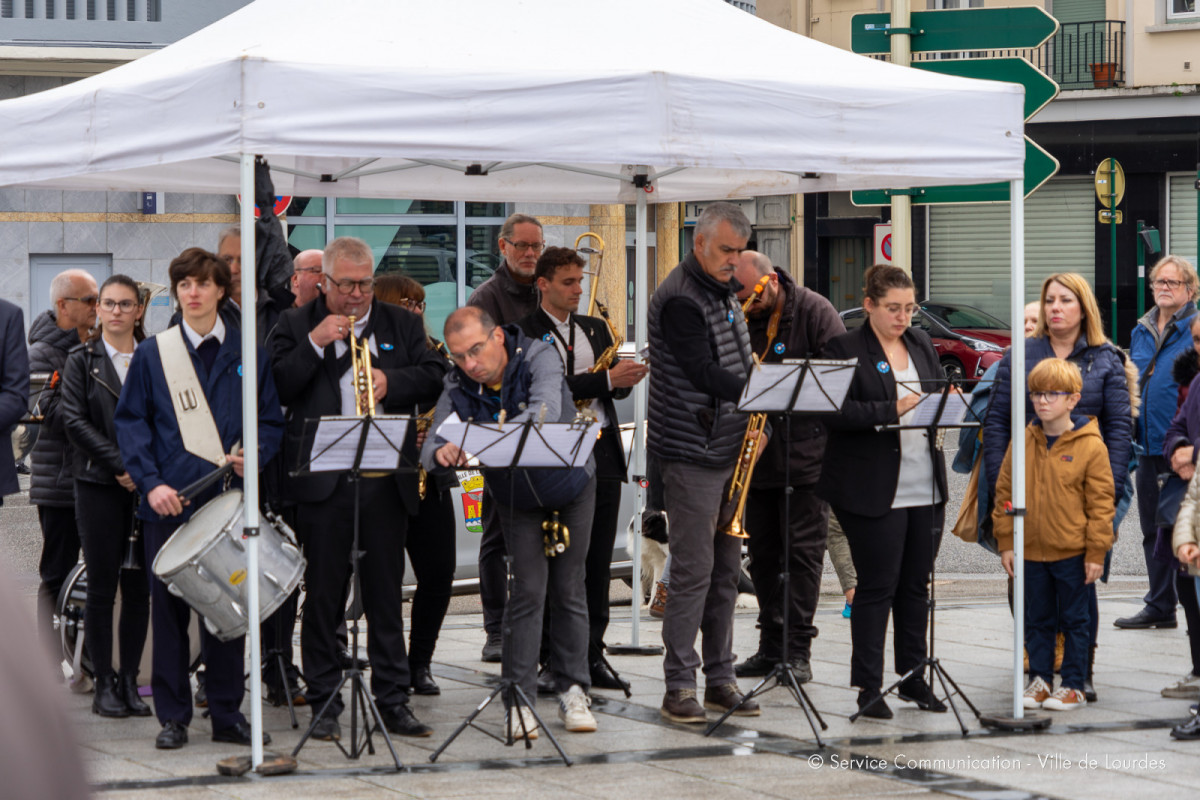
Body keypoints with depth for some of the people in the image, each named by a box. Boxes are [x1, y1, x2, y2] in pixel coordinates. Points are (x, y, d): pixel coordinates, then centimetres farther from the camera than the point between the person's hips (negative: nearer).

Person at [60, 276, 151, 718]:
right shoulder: (82, 361, 5)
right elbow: (75, 421, -4)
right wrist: (121, 463, -13)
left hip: (146, 484, 2)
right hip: (99, 485, -2)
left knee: (139, 587, 2)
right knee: (102, 586, -2)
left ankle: (130, 680, 9)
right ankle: (104, 683, 4)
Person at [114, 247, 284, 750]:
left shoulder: (247, 354, 9)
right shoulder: (152, 355, 5)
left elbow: (271, 421, 9)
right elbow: (130, 422, 1)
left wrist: (254, 456, -11)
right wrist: (151, 482, -12)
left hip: (228, 497, 1)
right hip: (169, 501, -1)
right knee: (169, 607, 1)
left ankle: (227, 714, 12)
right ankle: (173, 717, 9)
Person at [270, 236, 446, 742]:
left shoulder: (401, 324, 13)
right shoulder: (296, 326, 6)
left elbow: (434, 376, 5)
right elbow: (275, 390, -5)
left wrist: (392, 381, -12)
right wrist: (316, 344, -14)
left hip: (387, 477, 2)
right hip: (323, 480, -2)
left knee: (386, 593, 7)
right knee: (323, 592, 2)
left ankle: (393, 701, 13)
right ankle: (323, 704, 8)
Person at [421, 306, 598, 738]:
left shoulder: (539, 357, -25)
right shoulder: (458, 387, -17)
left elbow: (545, 410, -44)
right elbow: (430, 448, -25)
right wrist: (443, 453, -51)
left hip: (572, 487, -1)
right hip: (516, 499, 1)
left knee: (569, 588, 2)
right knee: (528, 589, -8)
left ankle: (573, 692, 12)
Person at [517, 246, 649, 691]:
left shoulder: (596, 328, 18)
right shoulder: (523, 332, -2)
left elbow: (616, 387, 14)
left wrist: (625, 377, -10)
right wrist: (604, 379, -21)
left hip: (602, 452, 6)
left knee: (598, 562, 6)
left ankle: (592, 655, 11)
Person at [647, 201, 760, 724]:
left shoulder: (725, 293, 15)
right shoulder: (679, 299, -14)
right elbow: (702, 372, -22)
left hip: (729, 449, 9)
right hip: (692, 454, -9)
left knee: (726, 569, 10)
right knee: (694, 571, -8)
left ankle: (721, 680, 16)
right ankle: (679, 687, -3)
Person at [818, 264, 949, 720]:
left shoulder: (920, 344, 15)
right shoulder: (845, 349, -5)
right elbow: (835, 413, -15)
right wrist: (891, 410, -22)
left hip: (926, 489, 6)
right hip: (873, 490, -6)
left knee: (916, 584, 11)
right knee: (877, 586, -3)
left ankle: (914, 677, 20)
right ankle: (868, 686, 4)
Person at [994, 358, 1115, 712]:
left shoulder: (1090, 445, -9)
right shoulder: (1023, 442, 2)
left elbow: (1100, 502, -7)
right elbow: (1005, 493, 7)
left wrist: (1096, 552, -8)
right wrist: (1006, 542, 4)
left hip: (1072, 552, -4)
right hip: (1031, 550, 4)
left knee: (1073, 620, 6)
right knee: (1037, 619, 12)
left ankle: (1073, 686, 14)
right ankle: (1040, 680, 22)